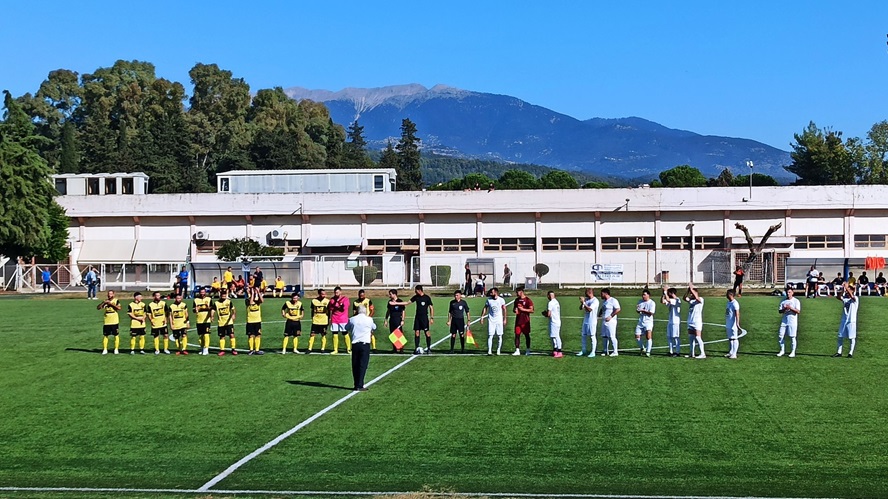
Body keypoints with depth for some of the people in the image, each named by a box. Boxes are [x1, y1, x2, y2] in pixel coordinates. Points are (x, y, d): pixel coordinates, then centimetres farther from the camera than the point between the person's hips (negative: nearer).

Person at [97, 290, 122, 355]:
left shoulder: (116, 301, -1)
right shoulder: (105, 301, 9)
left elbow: (119, 308, -18)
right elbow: (98, 308, 1)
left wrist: (111, 303, -19)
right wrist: (103, 302, -13)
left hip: (115, 321, -3)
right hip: (106, 322, 3)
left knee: (116, 335, 1)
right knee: (105, 335, 3)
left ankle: (116, 349, 10)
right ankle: (105, 350, 11)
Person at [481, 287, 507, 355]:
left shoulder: (501, 300, -3)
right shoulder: (489, 299, 0)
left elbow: (504, 310, 4)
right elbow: (485, 308, 7)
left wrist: (504, 319, 1)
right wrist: (482, 317, 1)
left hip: (499, 320, 0)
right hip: (491, 320, 0)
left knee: (499, 336, 3)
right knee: (490, 335, -7)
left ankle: (498, 350, 14)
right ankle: (489, 351, -8)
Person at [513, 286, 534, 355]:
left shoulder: (528, 300, -8)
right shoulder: (517, 300, 12)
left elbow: (531, 310, -13)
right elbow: (514, 309, 21)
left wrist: (523, 309, -20)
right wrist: (515, 310, -3)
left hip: (525, 321, -5)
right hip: (518, 320, 5)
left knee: (526, 335, 4)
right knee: (517, 335, 0)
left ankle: (528, 350, 13)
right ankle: (517, 350, 3)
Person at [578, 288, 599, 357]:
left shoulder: (595, 301, -13)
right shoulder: (586, 299, 10)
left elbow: (589, 309, -23)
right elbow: (581, 308, 8)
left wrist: (584, 302, -22)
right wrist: (582, 303, -10)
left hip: (592, 321, -8)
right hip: (585, 321, 8)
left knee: (592, 336, -2)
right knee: (583, 335, 11)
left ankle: (593, 352, 3)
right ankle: (583, 351, 22)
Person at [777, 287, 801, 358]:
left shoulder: (796, 301, -1)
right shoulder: (783, 301, 12)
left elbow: (798, 311, -10)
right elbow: (779, 311, 8)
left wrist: (791, 308, -20)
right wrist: (784, 309, -11)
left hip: (792, 321, -4)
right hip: (784, 321, 4)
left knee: (792, 337, -2)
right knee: (780, 336, 1)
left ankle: (793, 352, 7)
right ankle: (782, 350, 14)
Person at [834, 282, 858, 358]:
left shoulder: (855, 298, -4)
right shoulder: (844, 299, 8)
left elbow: (852, 296, -27)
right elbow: (838, 297, -11)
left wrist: (847, 287, -32)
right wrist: (842, 290, -24)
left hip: (851, 321, -5)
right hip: (843, 320, 5)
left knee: (851, 338, 0)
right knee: (840, 336, 6)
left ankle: (850, 353, 7)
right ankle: (839, 352, 12)